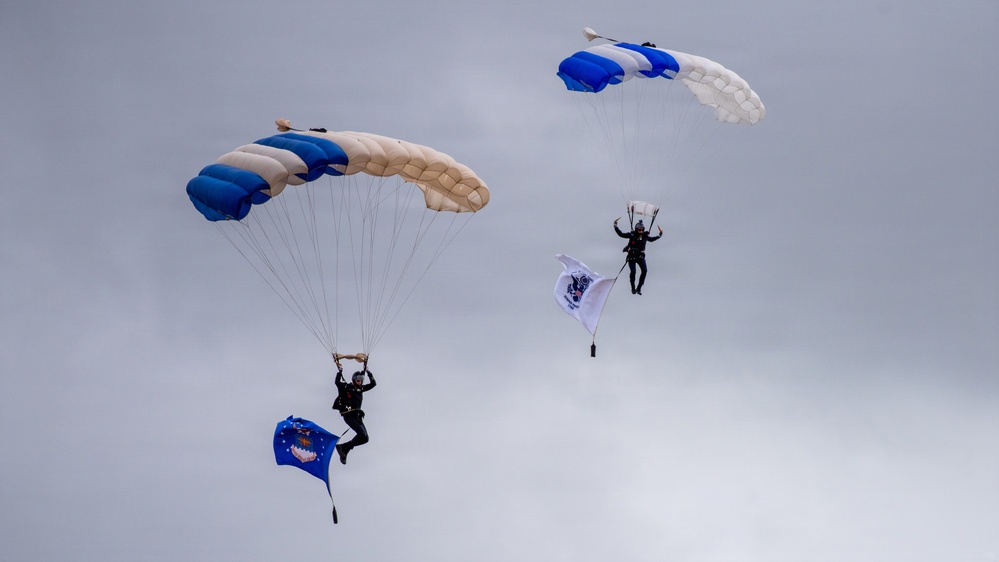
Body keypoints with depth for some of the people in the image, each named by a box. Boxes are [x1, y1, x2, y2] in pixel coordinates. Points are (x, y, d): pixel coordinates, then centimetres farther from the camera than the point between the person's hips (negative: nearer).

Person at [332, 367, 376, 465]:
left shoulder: (361, 388, 18)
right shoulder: (346, 387, 0)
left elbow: (373, 384, 23)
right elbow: (337, 382, -17)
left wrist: (368, 372, 18)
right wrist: (340, 371, -13)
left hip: (357, 415, 7)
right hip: (349, 415, -7)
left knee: (364, 438, -2)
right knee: (362, 434, -22)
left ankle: (344, 448, 6)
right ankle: (343, 448, -13)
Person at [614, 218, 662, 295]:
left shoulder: (645, 236, 3)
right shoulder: (632, 235, -7)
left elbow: (651, 239, 25)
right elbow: (621, 234, -4)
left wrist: (660, 235, 19)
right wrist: (615, 226, -10)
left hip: (640, 257, 3)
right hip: (632, 256, -3)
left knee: (644, 271, -12)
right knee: (633, 271, -15)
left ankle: (639, 288, -3)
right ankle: (633, 288, 5)